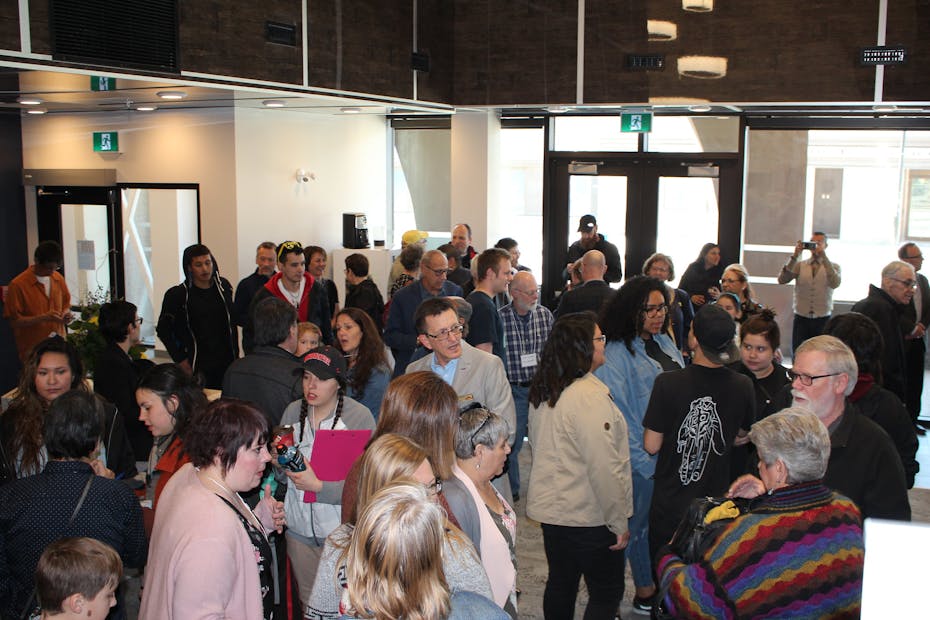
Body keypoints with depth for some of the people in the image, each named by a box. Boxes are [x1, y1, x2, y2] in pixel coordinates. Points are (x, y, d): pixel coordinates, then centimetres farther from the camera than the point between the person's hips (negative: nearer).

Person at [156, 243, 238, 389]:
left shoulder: (223, 286, 7)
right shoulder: (178, 294, -5)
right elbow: (163, 329, 0)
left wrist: (235, 354, 10)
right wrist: (180, 359, -4)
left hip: (226, 365, 4)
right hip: (196, 367, -3)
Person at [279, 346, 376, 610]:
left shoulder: (360, 417, -14)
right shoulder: (293, 412, 0)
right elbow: (282, 476, 9)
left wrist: (318, 486, -22)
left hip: (341, 529, -4)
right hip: (299, 528, 4)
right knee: (308, 603, 20)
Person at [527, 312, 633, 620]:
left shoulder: (542, 391, 4)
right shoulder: (589, 395, -22)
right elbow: (603, 467, -23)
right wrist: (619, 522, -14)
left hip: (550, 508, 8)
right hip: (589, 516, -8)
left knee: (560, 583, 20)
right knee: (607, 593, 6)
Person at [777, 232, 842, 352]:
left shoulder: (833, 266, 6)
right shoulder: (799, 265, 8)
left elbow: (835, 283, -16)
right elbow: (782, 280, -9)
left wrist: (823, 257, -20)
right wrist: (794, 256, -16)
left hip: (823, 321, -1)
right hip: (801, 319, 1)